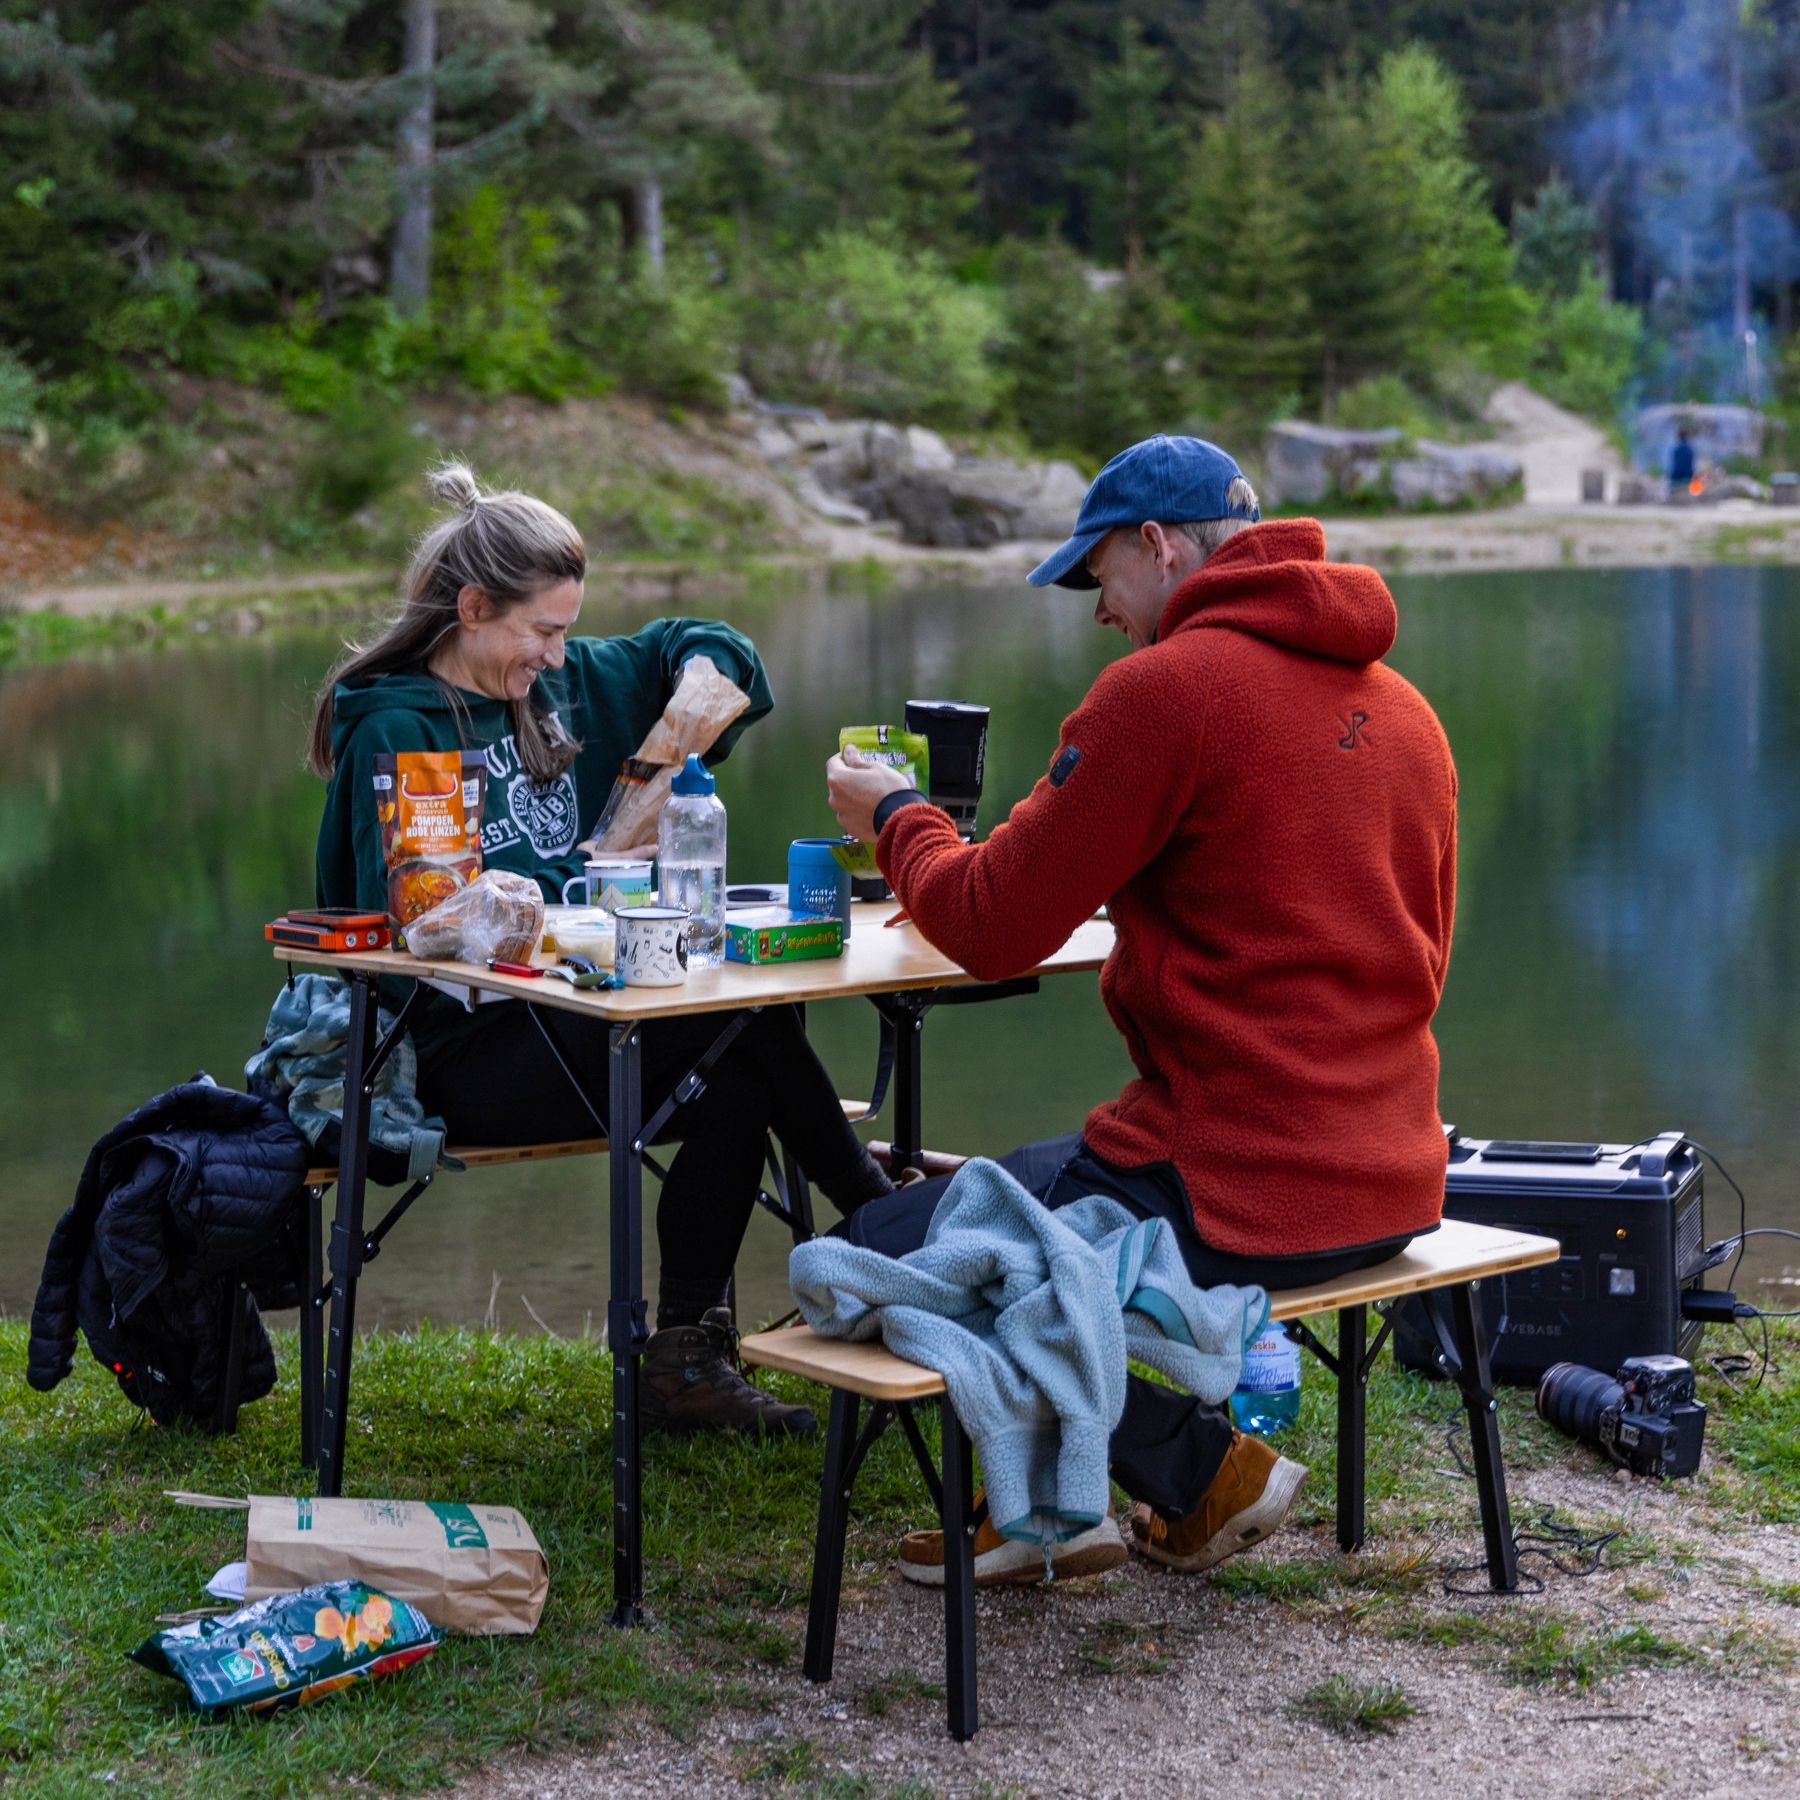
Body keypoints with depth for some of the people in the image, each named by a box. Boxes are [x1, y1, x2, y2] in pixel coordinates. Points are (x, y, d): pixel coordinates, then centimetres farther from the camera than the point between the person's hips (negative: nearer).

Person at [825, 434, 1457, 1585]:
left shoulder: (1165, 687, -13)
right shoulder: (1403, 704, 12)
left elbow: (990, 928, -10)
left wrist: (896, 817, 10)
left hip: (1236, 1197, -9)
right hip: (1394, 1187, 9)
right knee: (1037, 1171, 30)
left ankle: (1204, 1471, 3)